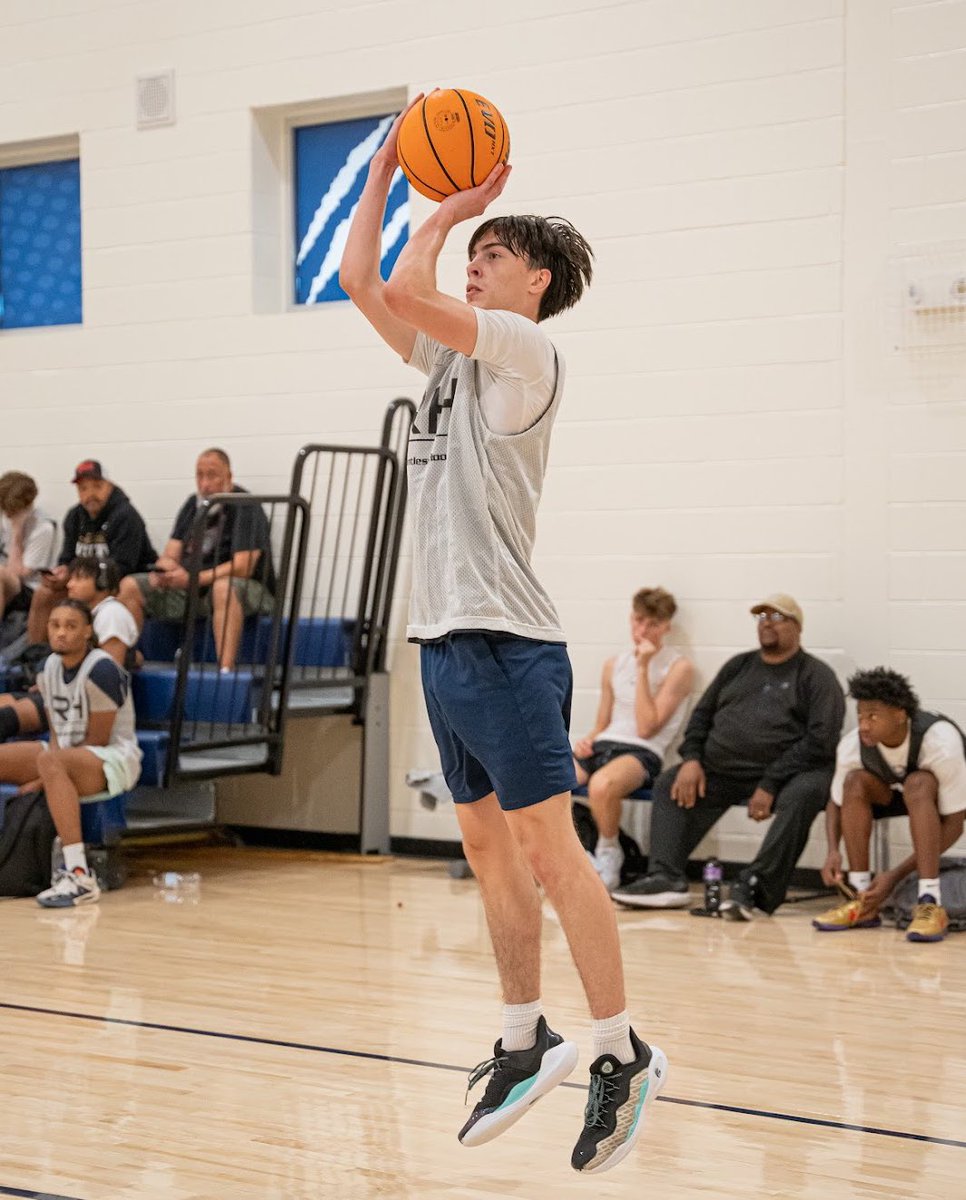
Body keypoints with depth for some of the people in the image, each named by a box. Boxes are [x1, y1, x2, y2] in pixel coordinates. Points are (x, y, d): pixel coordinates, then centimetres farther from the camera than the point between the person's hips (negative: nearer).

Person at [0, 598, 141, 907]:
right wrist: (46, 777, -10)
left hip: (113, 758, -8)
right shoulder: (51, 666, 7)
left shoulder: (101, 669, -17)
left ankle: (80, 876, -45)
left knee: (50, 761, -38)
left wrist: (46, 776, -18)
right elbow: (57, 732, 10)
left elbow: (97, 740, -16)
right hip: (67, 754, 8)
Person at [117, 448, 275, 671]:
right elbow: (170, 556, 9)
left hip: (242, 589, -7)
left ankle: (226, 670, -51)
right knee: (129, 586, -6)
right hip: (189, 589, 7)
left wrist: (192, 579, -25)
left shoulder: (246, 508, -9)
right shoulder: (192, 505, 12)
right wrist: (165, 570, -17)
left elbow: (243, 567, -20)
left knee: (223, 587, -42)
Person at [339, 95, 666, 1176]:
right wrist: (387, 166, 17)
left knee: (548, 851, -7)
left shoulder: (524, 350, -7)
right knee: (489, 851, 12)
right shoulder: (450, 355, 18)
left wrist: (446, 213, -2)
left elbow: (401, 290, -18)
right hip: (443, 638, 9)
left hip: (502, 642, -9)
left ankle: (621, 1056, 0)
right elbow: (359, 283, 19)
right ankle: (526, 1043, 21)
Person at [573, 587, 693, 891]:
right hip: (602, 745, 6)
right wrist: (586, 741, 1)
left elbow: (646, 727, -9)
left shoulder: (678, 668, 0)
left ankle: (608, 854, -12)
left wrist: (643, 668, -10)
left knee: (601, 784, -41)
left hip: (642, 752, -6)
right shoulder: (614, 664, 19)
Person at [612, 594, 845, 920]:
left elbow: (820, 739, -10)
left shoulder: (815, 676, 2)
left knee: (803, 794, -35)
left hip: (784, 774, -6)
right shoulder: (738, 666, 20)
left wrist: (770, 786, -18)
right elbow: (702, 714, 22)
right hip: (721, 771, 6)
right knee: (670, 784, -6)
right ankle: (666, 879, -19)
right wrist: (691, 758, 0)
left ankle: (753, 887, -40)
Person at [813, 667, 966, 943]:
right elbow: (837, 802, -8)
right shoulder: (852, 745, -25)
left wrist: (897, 876, -37)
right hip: (894, 796, 4)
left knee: (917, 784, -36)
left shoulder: (940, 742, -36)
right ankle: (862, 902, -23)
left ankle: (930, 904, -40)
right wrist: (833, 850, -28)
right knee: (856, 782, -26)